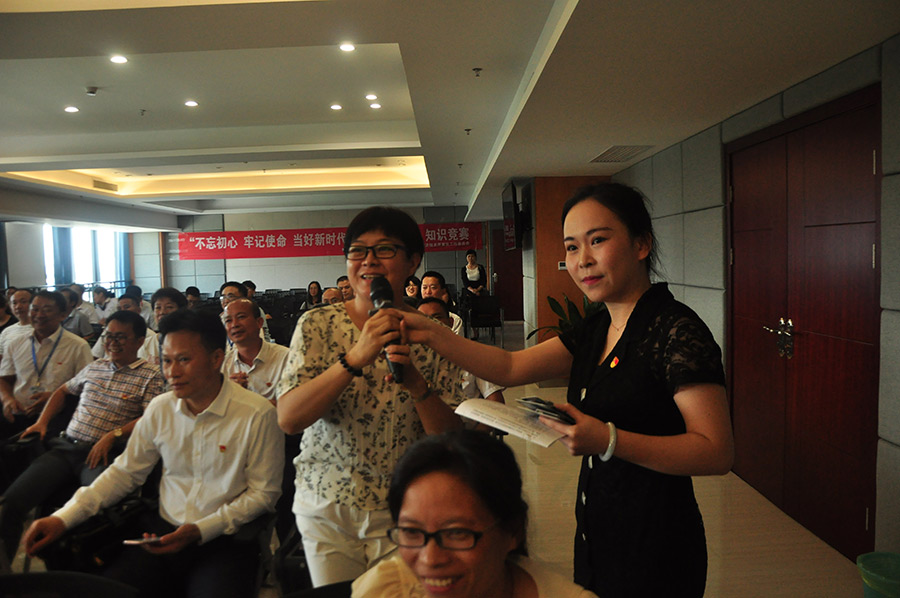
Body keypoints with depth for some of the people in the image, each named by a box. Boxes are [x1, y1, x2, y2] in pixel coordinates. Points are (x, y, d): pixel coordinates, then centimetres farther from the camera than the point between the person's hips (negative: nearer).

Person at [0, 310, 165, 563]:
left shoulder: (151, 375, 0)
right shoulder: (94, 367, 20)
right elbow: (63, 391, 35)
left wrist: (112, 435, -19)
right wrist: (42, 421, 21)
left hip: (104, 455, -5)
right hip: (65, 447, 6)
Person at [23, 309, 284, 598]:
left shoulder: (258, 414, -15)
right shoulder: (159, 409, 2)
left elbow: (263, 492, -8)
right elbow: (125, 472, 12)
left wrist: (200, 531, -14)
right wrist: (63, 517, 2)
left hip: (227, 541, -4)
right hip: (163, 531, 5)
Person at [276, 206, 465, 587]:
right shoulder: (318, 325, -6)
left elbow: (452, 439, -9)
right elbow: (288, 419, -17)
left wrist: (417, 384, -27)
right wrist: (355, 359, -28)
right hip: (325, 510, 1)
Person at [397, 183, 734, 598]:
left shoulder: (676, 330, -19)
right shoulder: (596, 330, 5)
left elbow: (717, 452, -21)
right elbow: (510, 368, -1)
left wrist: (608, 441, -30)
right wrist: (431, 334, -10)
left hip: (654, 553, -7)